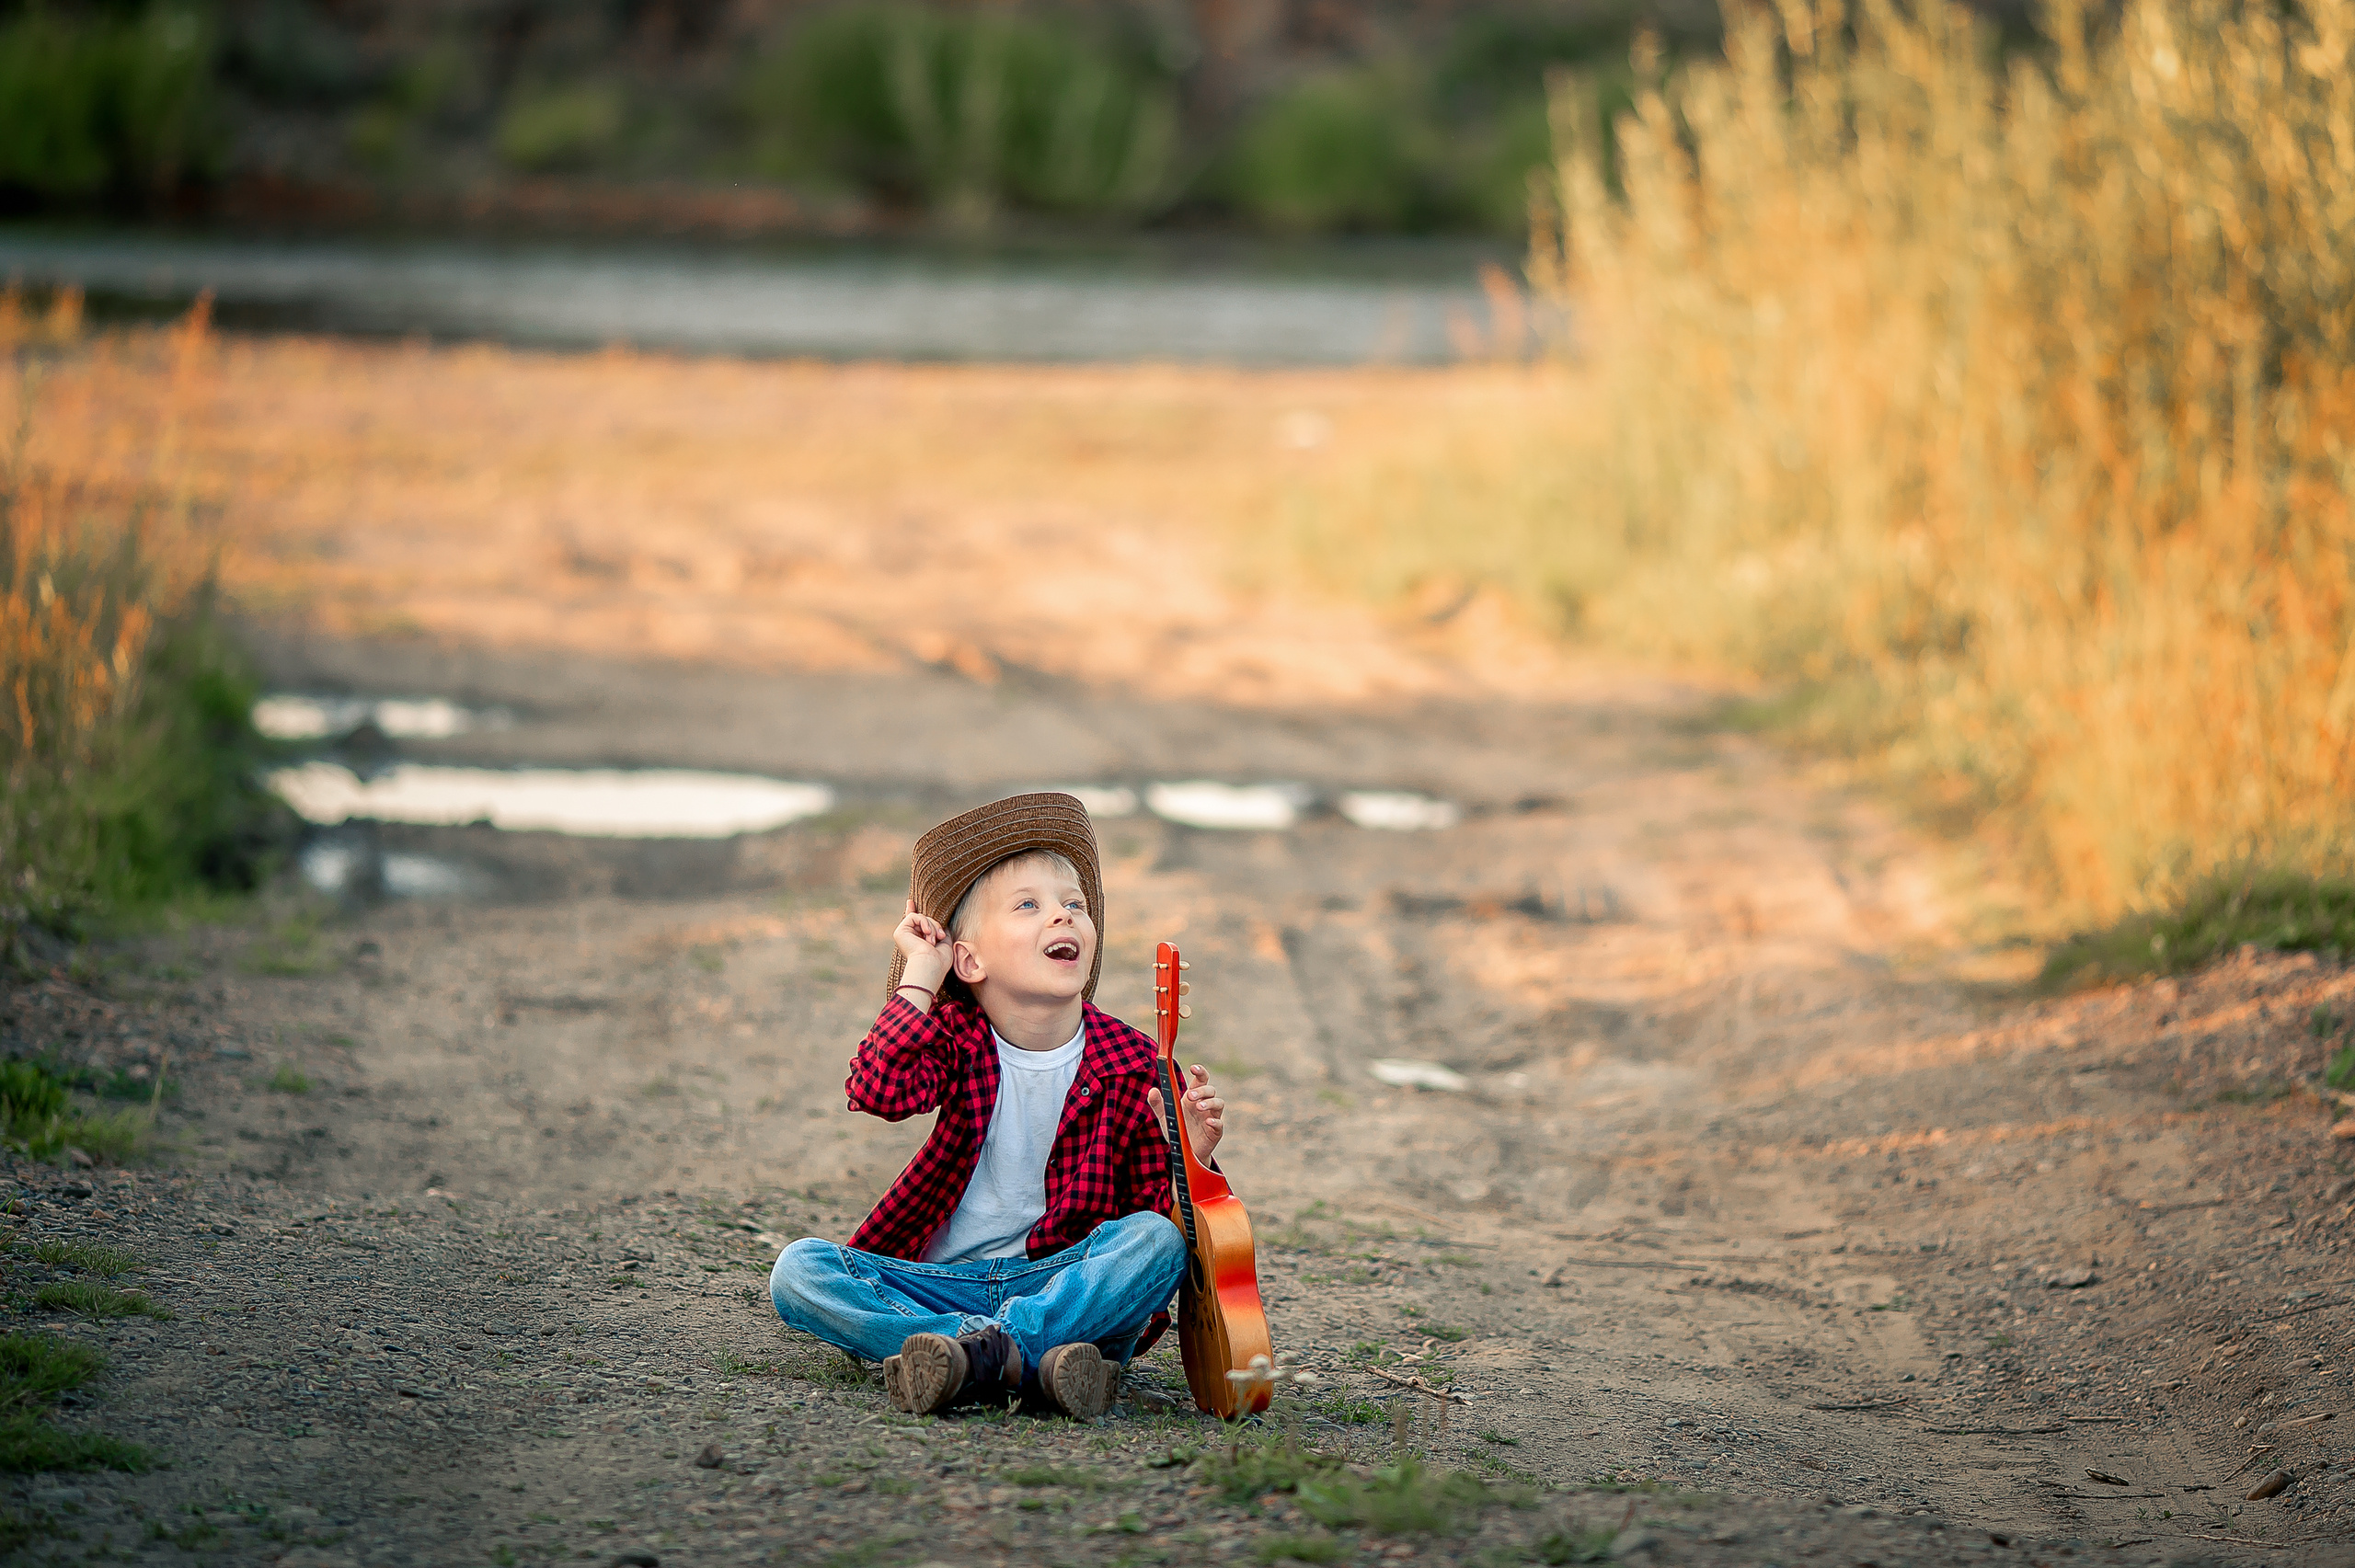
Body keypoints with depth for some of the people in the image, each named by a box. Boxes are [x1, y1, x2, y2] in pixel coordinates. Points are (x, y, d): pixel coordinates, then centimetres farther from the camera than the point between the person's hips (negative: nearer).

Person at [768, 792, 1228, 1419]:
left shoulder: (1132, 1064, 1)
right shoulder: (959, 1037, 2)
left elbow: (1159, 1205, 5)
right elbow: (878, 1092, -20)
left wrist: (1187, 1156, -17)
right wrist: (919, 977, -13)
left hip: (1061, 1277, -1)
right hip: (942, 1282, 1)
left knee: (1156, 1239, -28)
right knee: (798, 1269, -22)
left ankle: (970, 1356, -38)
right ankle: (1036, 1361, -38)